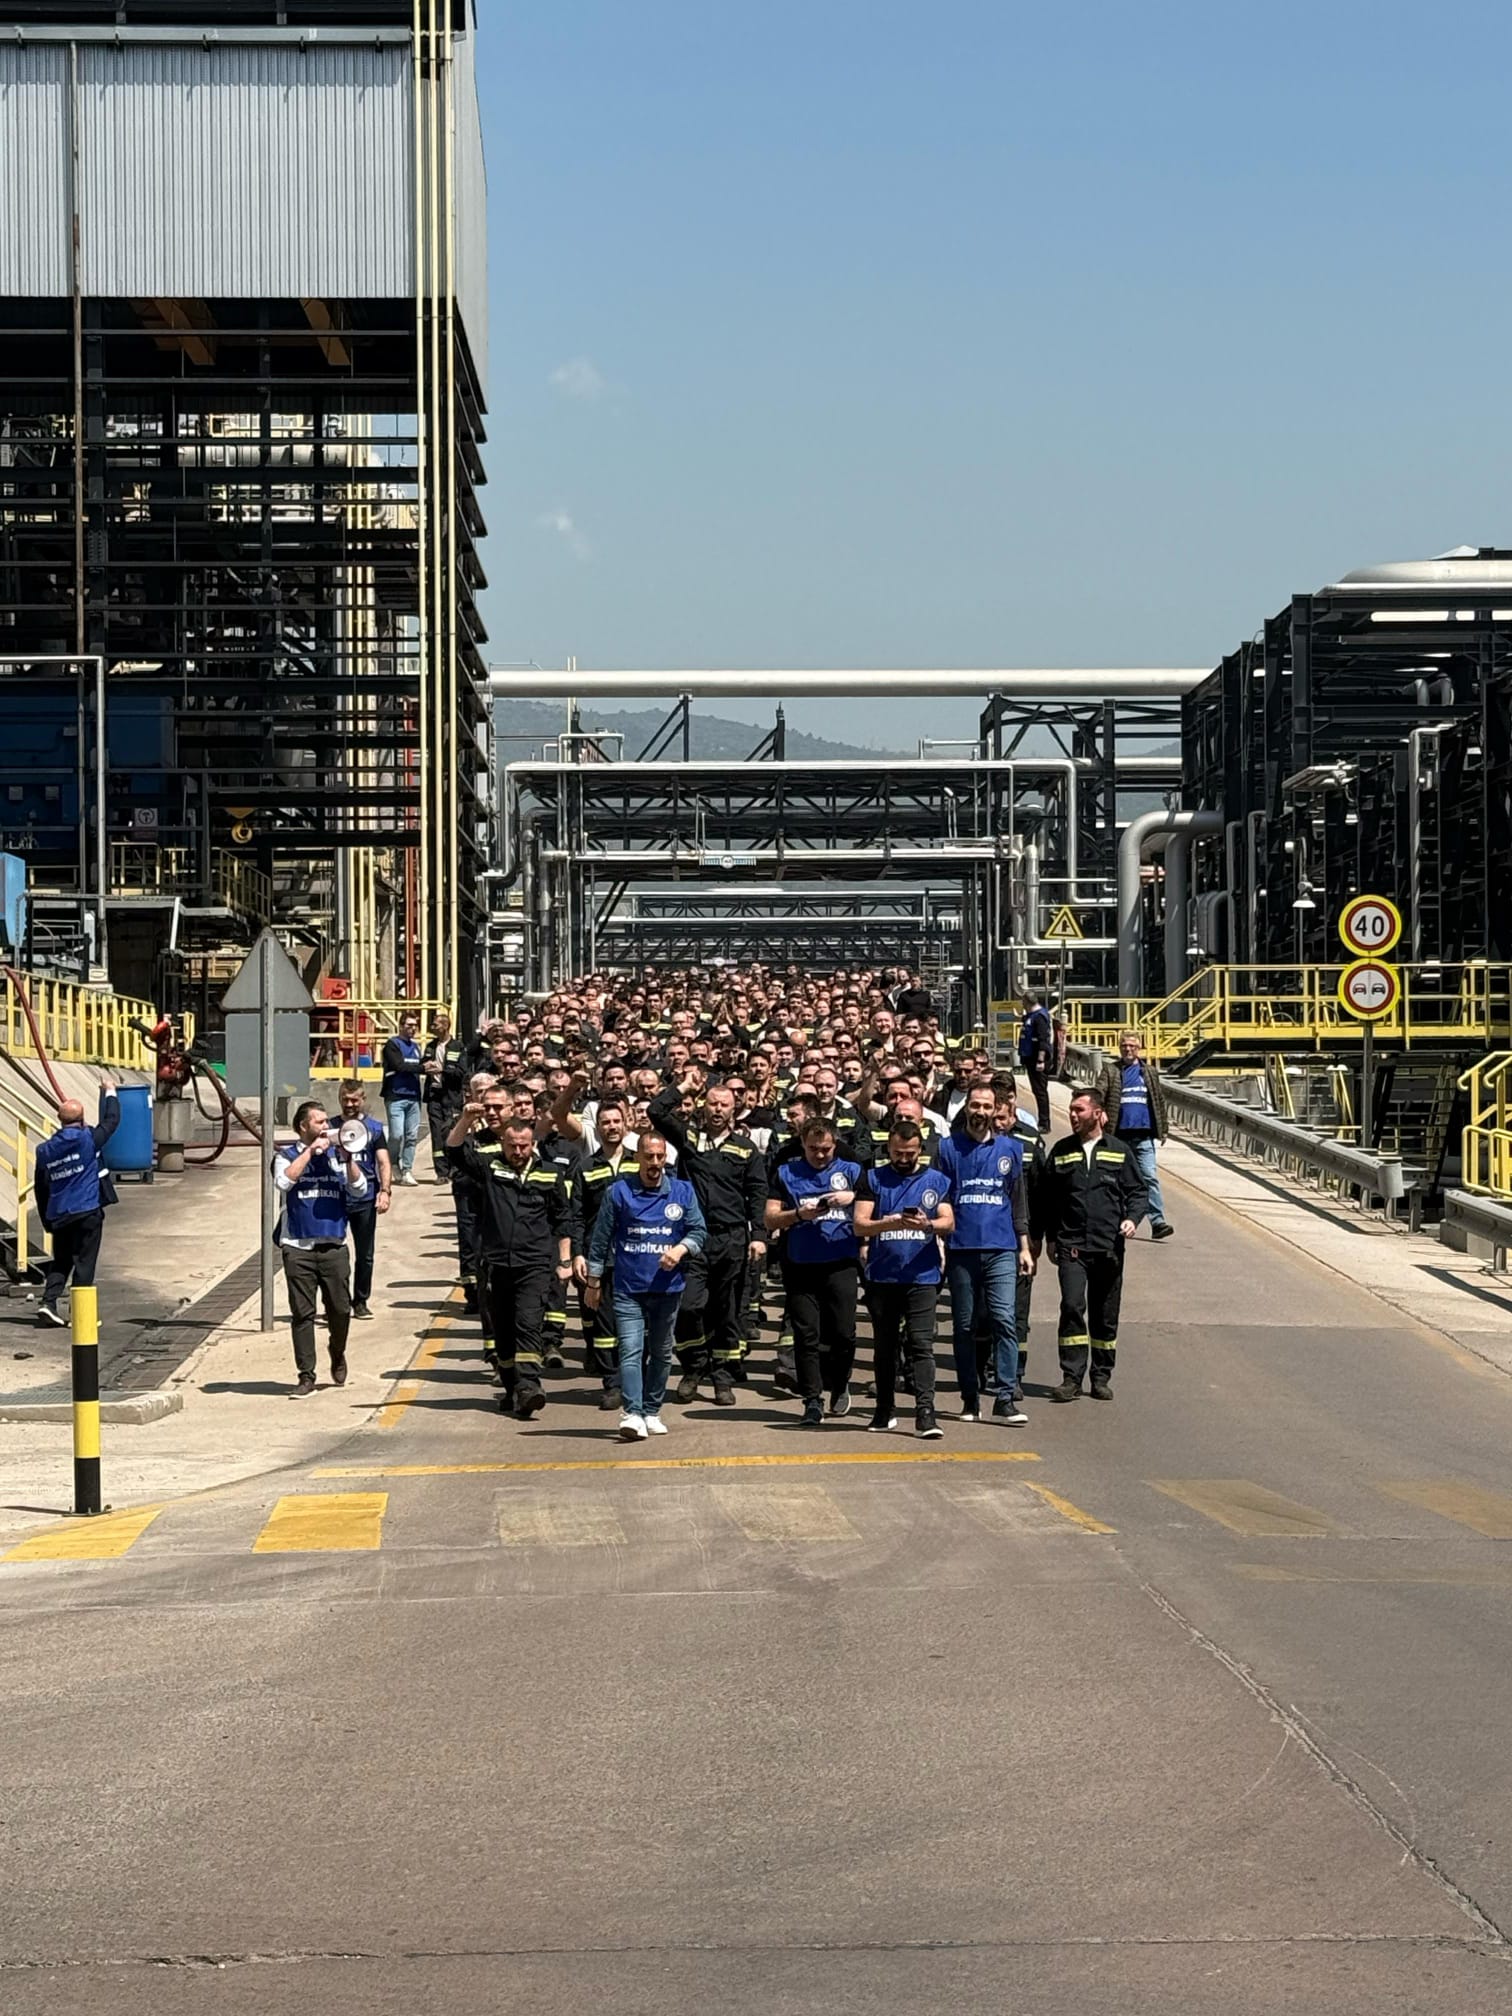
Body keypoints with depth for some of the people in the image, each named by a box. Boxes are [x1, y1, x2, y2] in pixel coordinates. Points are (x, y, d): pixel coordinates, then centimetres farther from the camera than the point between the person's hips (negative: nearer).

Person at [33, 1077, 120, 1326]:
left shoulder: (45, 1150, 6)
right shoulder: (87, 1139, -8)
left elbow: (40, 1189, 10)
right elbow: (111, 1120, 2)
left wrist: (48, 1220, 18)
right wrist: (109, 1093, 19)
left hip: (58, 1215, 4)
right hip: (88, 1211, -4)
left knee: (60, 1261, 14)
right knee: (85, 1262, -1)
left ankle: (48, 1302, -2)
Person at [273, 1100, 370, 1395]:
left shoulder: (337, 1155, 10)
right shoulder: (287, 1155, 4)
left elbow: (359, 1189, 2)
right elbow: (283, 1182, -15)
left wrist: (348, 1158, -11)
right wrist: (310, 1151, -13)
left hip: (334, 1246, 2)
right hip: (298, 1247, -2)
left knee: (340, 1309, 2)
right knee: (302, 1313, -1)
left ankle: (338, 1355, 30)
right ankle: (306, 1375, 5)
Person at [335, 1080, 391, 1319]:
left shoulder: (374, 1128, 5)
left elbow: (384, 1162, -1)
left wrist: (385, 1191, -14)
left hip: (365, 1200, 0)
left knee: (365, 1254, 6)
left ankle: (360, 1302, 17)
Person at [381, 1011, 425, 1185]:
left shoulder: (415, 1046, 18)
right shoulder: (392, 1045, -1)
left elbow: (416, 1069, 16)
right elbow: (399, 1066, -13)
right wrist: (422, 1068, -15)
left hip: (413, 1097, 6)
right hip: (396, 1097, -6)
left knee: (412, 1136, 2)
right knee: (397, 1134, -12)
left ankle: (406, 1170, 8)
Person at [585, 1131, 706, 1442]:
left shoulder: (682, 1191, 4)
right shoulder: (620, 1192, 0)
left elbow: (698, 1230, 7)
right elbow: (601, 1238, 5)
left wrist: (681, 1248, -14)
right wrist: (593, 1281, 7)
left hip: (668, 1287, 3)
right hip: (628, 1288, -3)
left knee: (661, 1353, 12)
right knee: (630, 1351, -13)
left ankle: (651, 1412, 24)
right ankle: (632, 1414, -21)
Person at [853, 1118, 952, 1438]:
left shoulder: (935, 1180, 10)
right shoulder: (873, 1179, 8)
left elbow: (949, 1224, 3)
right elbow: (860, 1225, -1)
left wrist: (928, 1224, -19)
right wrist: (892, 1223, -19)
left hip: (922, 1277, -1)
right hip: (882, 1277, 1)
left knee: (921, 1345, -10)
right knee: (885, 1347, 10)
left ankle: (925, 1412, -14)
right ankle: (884, 1411, 20)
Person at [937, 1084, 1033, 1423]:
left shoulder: (1010, 1149, 11)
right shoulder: (949, 1148, 5)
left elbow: (1018, 1201, 15)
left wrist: (1024, 1246, 11)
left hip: (1001, 1249, 0)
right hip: (961, 1249, 0)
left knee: (1005, 1320, -11)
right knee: (964, 1327, 5)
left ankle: (1006, 1398, -11)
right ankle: (970, 1399, 13)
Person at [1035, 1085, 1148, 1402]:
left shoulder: (1119, 1152, 6)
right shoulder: (1061, 1152, 8)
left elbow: (1137, 1192, 10)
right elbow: (1045, 1198, 14)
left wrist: (1132, 1218, -9)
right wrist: (1049, 1238, 9)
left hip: (1108, 1246, 1)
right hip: (1071, 1246, -1)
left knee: (1105, 1316, 7)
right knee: (1072, 1307, -15)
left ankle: (1101, 1377, 18)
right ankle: (1071, 1377, -12)